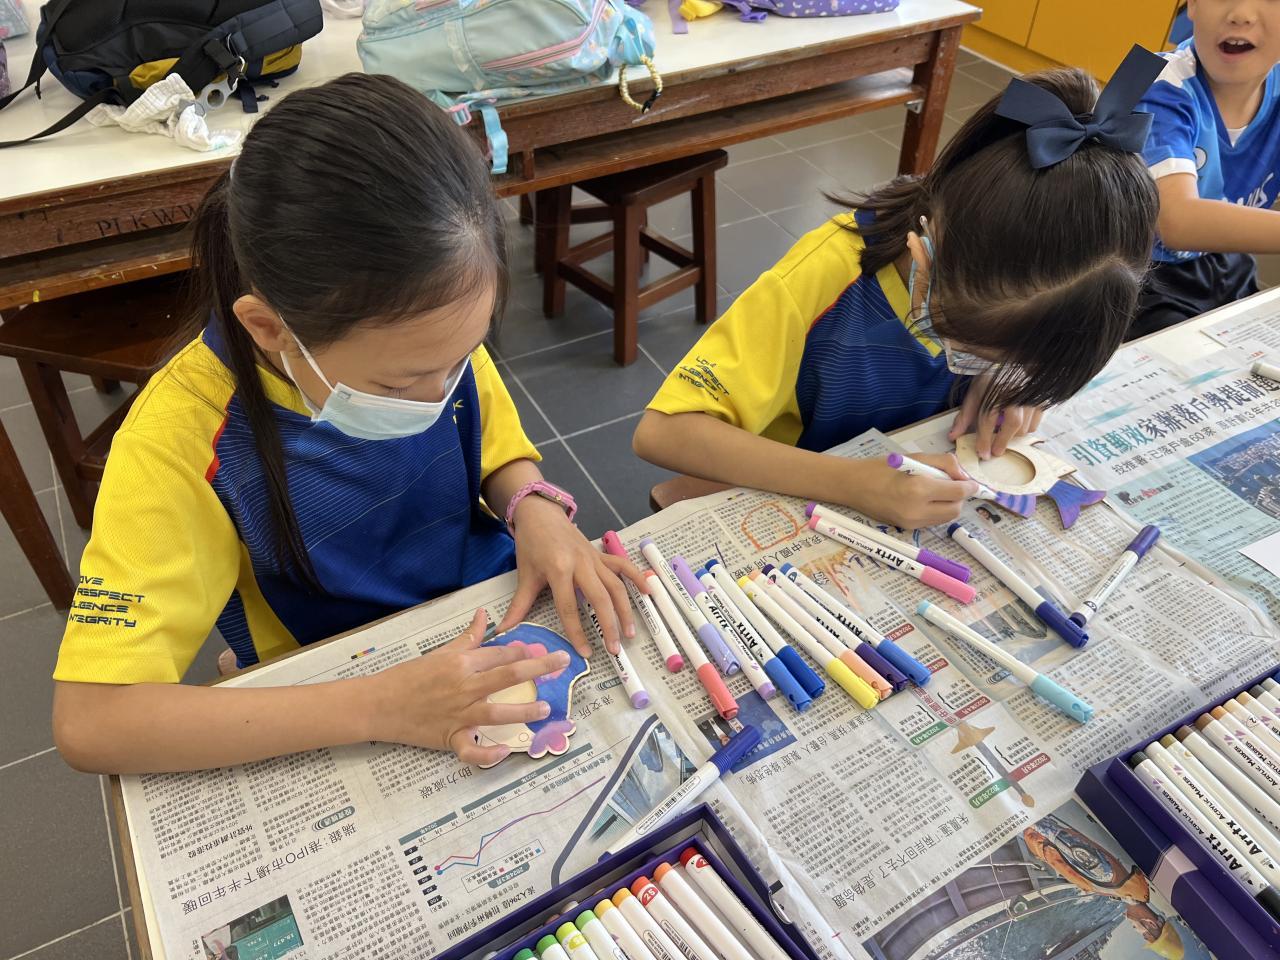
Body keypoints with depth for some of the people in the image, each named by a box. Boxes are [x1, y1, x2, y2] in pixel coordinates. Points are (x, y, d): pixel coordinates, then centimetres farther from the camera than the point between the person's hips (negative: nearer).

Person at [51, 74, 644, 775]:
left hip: (493, 636, 5)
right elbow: (87, 721, -29)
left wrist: (536, 509, -19)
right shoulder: (182, 437, -26)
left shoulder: (431, 332, -14)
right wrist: (376, 707, -37)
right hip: (329, 709, -4)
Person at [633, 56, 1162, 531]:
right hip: (811, 514, -4)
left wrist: (1017, 381, -16)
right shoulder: (824, 277, -28)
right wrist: (854, 482, -38)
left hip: (935, 492, 4)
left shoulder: (1001, 278, -15)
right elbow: (661, 431, -30)